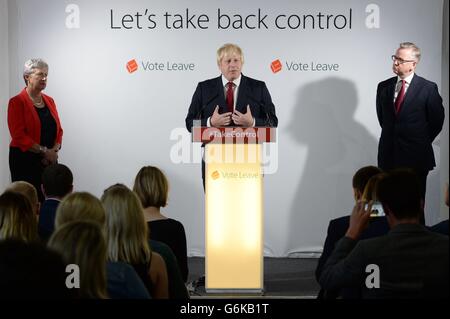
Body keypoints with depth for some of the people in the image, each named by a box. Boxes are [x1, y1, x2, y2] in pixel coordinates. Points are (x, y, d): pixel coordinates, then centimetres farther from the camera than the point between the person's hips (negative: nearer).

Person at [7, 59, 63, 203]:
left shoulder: (49, 101, 13)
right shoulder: (17, 102, -6)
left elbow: (58, 130, 13)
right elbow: (19, 136, -13)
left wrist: (54, 150, -5)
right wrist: (44, 151, -15)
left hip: (49, 160, 5)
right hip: (24, 160, -5)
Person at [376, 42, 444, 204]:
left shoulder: (428, 88, -6)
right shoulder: (384, 87, 6)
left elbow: (436, 121, 2)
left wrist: (422, 142, 7)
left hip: (416, 156, -3)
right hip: (389, 156, 3)